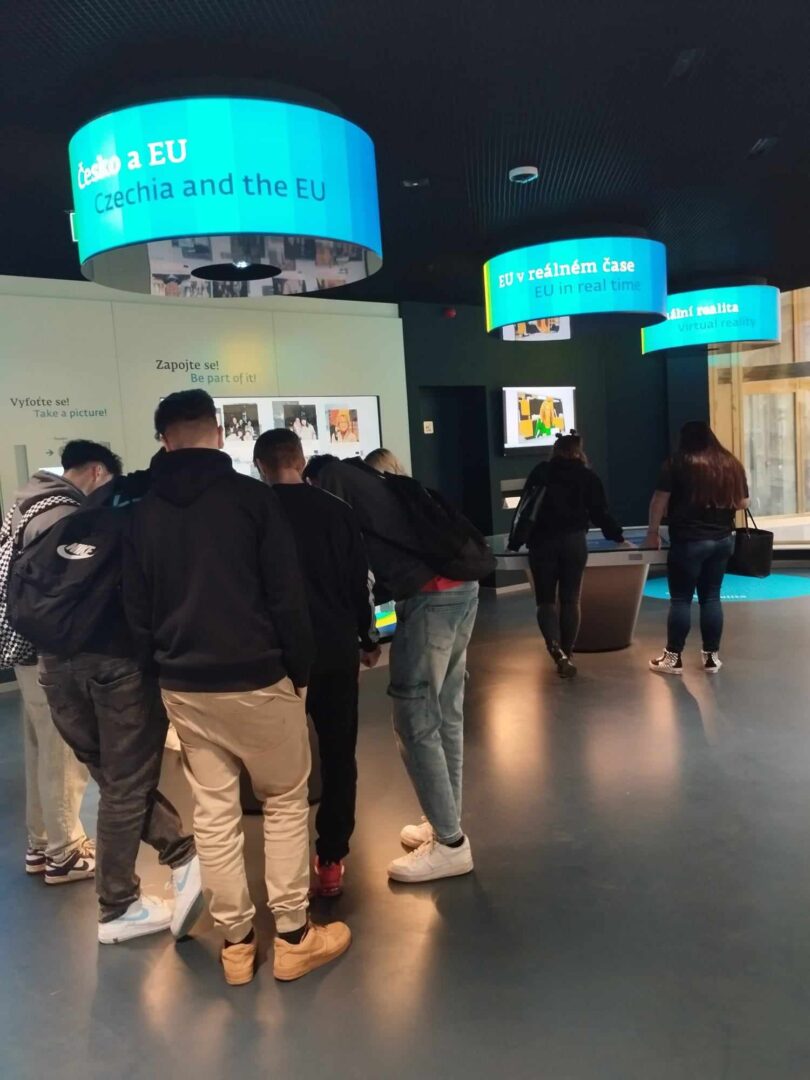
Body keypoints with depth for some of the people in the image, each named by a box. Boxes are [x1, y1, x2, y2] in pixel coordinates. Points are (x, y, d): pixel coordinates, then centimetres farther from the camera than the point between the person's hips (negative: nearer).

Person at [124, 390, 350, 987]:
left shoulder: (144, 512, 4)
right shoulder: (252, 496, -9)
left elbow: (137, 609, 7)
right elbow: (288, 597, -11)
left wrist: (165, 667, 15)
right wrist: (301, 670, 0)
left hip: (183, 687, 4)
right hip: (256, 680, -4)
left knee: (213, 814, 13)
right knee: (286, 802, 12)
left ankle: (236, 942, 25)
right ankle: (294, 937, 20)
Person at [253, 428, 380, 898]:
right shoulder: (337, 509, 1)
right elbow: (362, 581, 5)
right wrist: (369, 639, 17)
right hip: (337, 650, 1)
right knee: (339, 755, 11)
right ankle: (331, 861, 16)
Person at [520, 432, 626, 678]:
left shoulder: (539, 472, 11)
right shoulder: (587, 476, 10)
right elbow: (600, 512, 10)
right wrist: (617, 536, 24)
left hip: (542, 541, 0)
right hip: (574, 540, 0)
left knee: (545, 599, 6)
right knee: (570, 600, 8)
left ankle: (555, 648, -16)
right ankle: (566, 655, 10)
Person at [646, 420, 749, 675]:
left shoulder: (677, 462, -6)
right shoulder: (732, 464, 5)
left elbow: (659, 501, -8)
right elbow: (742, 503, 10)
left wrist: (653, 532, 1)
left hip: (688, 541, -4)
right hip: (722, 540, 5)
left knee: (680, 598, 3)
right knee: (711, 597, 11)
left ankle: (673, 657, 9)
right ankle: (711, 657, 16)